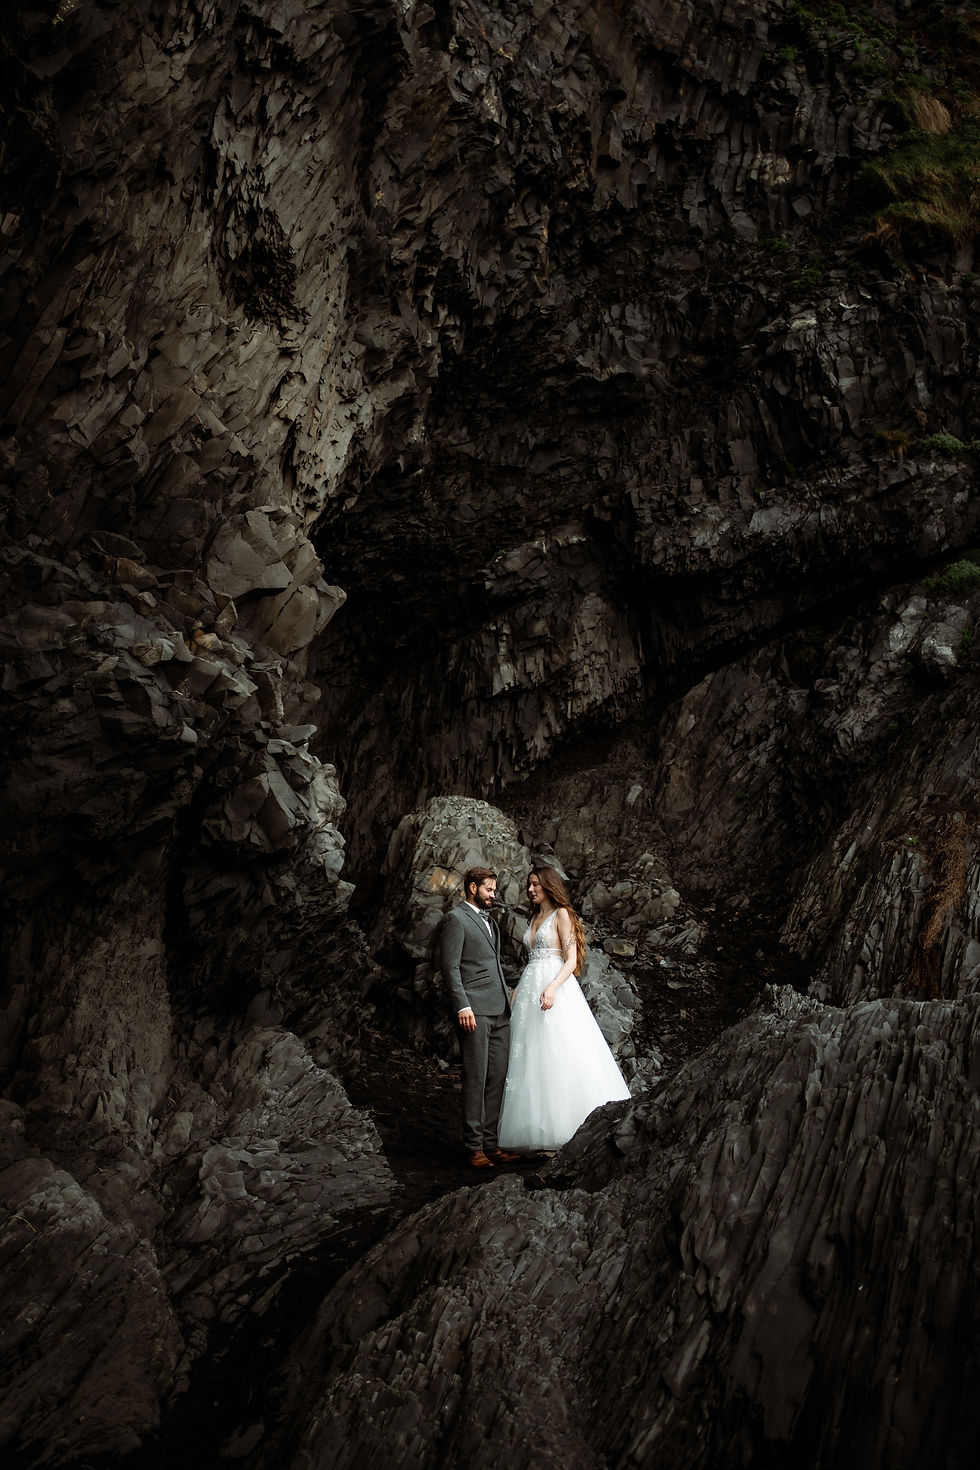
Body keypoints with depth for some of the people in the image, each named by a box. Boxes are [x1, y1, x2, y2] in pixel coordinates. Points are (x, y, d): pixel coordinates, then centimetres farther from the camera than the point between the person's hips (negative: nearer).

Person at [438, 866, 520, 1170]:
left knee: (498, 1078, 7)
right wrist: (462, 1006, -18)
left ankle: (491, 1142, 14)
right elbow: (449, 967, -11)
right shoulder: (455, 919, -4)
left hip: (500, 1011, 8)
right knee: (475, 1079, -4)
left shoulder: (489, 921, 22)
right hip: (474, 1012, -8)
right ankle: (474, 1147, 5)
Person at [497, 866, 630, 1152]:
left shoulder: (561, 914, -2)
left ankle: (564, 1128, -7)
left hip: (555, 989, -8)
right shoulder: (535, 918, 20)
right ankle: (542, 1130, 4)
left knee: (558, 1056, -11)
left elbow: (572, 960, -10)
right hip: (530, 989, 8)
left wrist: (552, 988, -23)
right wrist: (517, 991, 14)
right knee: (532, 1058, 2)